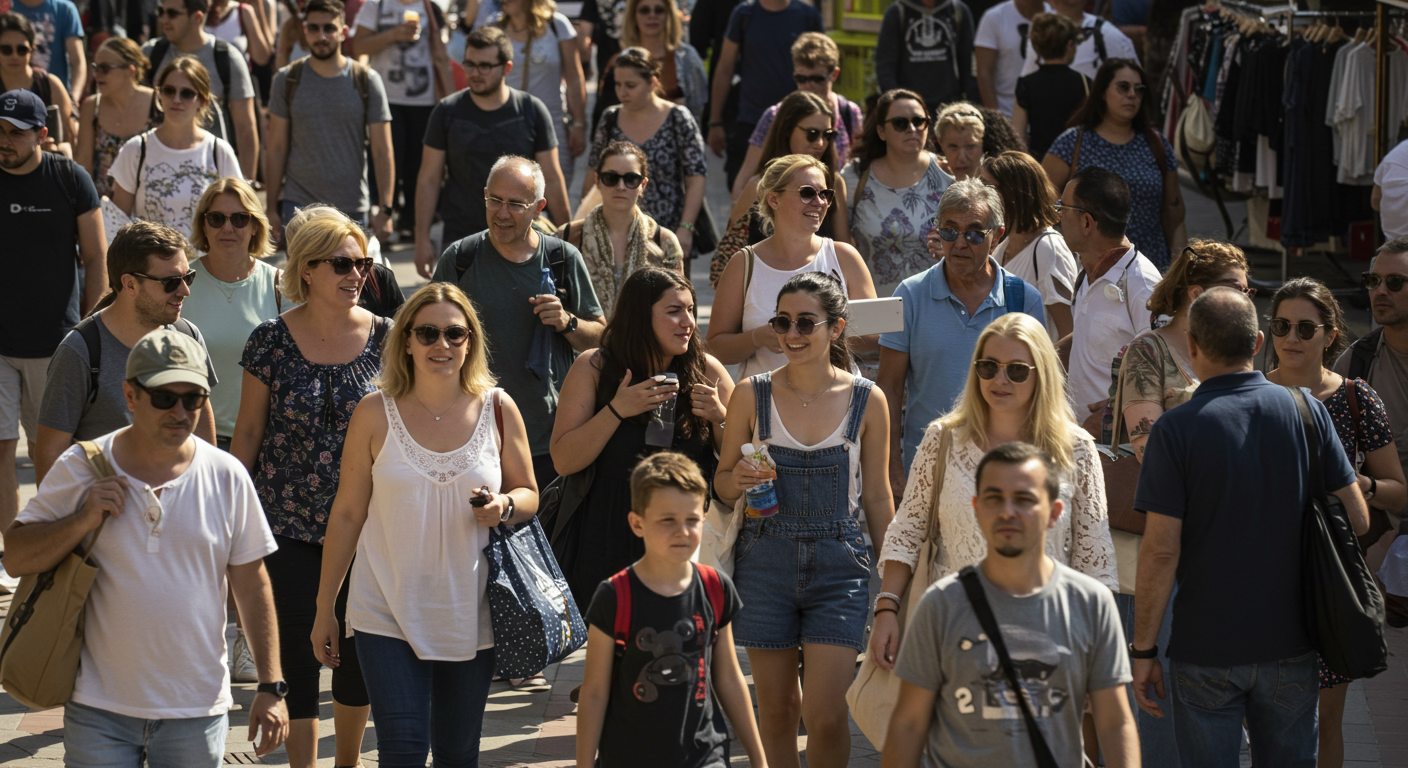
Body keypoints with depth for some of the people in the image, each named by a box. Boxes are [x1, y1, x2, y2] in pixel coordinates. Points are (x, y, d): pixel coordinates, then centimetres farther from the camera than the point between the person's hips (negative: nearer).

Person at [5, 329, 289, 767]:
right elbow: (16, 558, 0)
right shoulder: (82, 469, -3)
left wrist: (271, 687, 2)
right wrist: (83, 521, -15)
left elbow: (252, 587, 5)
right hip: (99, 710, -1)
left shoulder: (227, 477, 0)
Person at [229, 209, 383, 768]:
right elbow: (248, 432, 1)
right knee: (297, 653, 0)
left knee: (358, 649, 11)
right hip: (289, 525, -2)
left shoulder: (384, 338, -2)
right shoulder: (272, 341, -5)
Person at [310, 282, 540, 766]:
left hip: (468, 612, 2)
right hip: (387, 612, -2)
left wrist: (504, 507, -15)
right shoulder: (376, 413, -3)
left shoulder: (498, 409, 1)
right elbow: (347, 513, 2)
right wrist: (325, 609, 5)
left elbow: (528, 495, 10)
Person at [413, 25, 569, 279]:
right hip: (460, 237, 0)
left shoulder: (532, 111, 0)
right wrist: (422, 240, 0)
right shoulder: (448, 112, 1)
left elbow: (552, 181, 5)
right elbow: (429, 179, 4)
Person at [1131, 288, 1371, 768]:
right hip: (1290, 643, 3)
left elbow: (1161, 549, -15)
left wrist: (1142, 649, -7)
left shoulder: (1176, 430, -13)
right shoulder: (1307, 412, -3)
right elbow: (1357, 520, 1)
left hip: (1206, 651, -3)